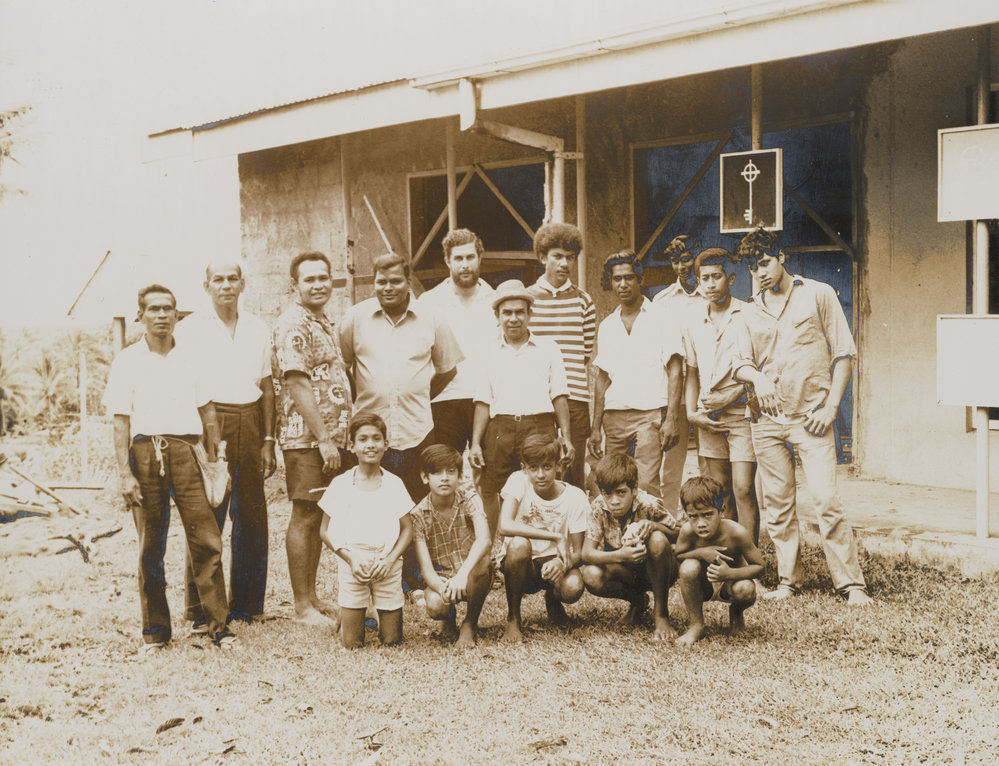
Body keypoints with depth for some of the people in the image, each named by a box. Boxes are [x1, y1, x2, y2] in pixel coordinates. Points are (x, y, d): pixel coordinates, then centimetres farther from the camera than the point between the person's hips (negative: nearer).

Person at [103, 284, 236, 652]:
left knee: (206, 541, -5)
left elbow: (208, 412, 15)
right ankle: (155, 630, 16)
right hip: (145, 453, -1)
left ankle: (218, 625, 3)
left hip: (185, 452, 1)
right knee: (150, 546, 4)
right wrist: (125, 474, -5)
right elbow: (121, 423, 2)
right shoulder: (126, 362, 5)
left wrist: (213, 459, 9)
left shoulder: (190, 358, 11)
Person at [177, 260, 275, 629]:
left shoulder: (258, 329, 13)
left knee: (252, 516, 6)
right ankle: (202, 611, 5)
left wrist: (268, 440, 9)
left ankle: (246, 605, 18)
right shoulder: (190, 328, 3)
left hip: (250, 424, 4)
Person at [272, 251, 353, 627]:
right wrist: (323, 438, -21)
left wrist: (339, 437, 16)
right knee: (305, 517, -2)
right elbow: (298, 385, -18)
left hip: (333, 437, 9)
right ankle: (302, 605, 6)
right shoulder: (293, 325, -12)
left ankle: (312, 597, 22)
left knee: (318, 517, 13)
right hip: (306, 438, -9)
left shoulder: (325, 323, 17)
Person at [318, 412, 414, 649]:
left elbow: (407, 529, 5)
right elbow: (325, 530, 2)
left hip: (388, 565, 1)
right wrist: (350, 558, -11)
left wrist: (390, 559, -12)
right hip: (352, 564, -1)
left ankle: (384, 616, 33)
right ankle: (347, 617, 32)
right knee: (352, 645, 2)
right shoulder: (341, 484, -2)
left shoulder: (394, 484, 1)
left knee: (392, 642, 3)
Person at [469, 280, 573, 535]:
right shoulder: (490, 353, 16)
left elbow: (559, 396, 11)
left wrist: (566, 436, 1)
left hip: (539, 427, -1)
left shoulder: (547, 348, 14)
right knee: (490, 492, -5)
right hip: (500, 429, 1)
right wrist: (475, 443, 4)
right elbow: (483, 402, 13)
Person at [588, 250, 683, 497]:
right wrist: (595, 428, 11)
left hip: (650, 414, -4)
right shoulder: (607, 326, 16)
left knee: (646, 486, -16)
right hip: (614, 417, 4)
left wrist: (671, 419, -13)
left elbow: (675, 371, -2)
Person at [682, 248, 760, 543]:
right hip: (708, 416, 5)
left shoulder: (747, 316, -5)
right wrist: (691, 412, 8)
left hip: (742, 411, -4)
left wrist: (729, 396, -12)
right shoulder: (693, 318, 10)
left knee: (743, 488, -10)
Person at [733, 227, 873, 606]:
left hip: (810, 417, -4)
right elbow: (741, 363, 13)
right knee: (778, 504, 6)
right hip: (767, 419, 4)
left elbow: (844, 353, 1)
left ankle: (852, 583, -3)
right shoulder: (751, 312, 13)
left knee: (826, 499, -11)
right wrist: (757, 377, -11)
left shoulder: (818, 294, 3)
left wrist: (831, 406, -7)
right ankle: (788, 580, 16)